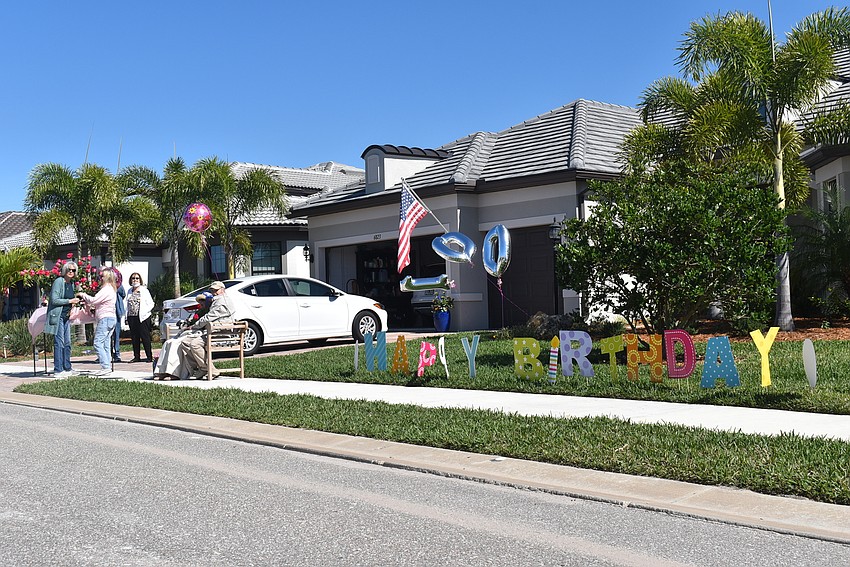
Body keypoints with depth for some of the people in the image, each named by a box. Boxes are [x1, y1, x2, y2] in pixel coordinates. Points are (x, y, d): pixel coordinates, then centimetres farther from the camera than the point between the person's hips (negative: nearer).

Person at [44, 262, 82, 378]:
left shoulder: (71, 283, 14)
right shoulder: (58, 281, -11)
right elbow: (54, 300, -17)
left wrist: (72, 305, 9)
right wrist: (70, 301, -15)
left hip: (66, 316, 8)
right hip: (57, 316, -8)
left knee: (67, 343, 11)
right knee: (59, 343, -8)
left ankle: (67, 368, 18)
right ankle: (58, 371, -5)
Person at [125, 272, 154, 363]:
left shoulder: (144, 290, 0)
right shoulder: (130, 291, 16)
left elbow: (151, 304, -1)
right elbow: (128, 305, 20)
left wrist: (144, 312, -13)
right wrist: (127, 318, 12)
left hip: (142, 318, -5)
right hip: (131, 317, 5)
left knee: (145, 337, -4)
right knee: (134, 338, 7)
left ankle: (149, 356, -1)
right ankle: (136, 357, 13)